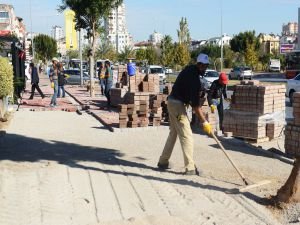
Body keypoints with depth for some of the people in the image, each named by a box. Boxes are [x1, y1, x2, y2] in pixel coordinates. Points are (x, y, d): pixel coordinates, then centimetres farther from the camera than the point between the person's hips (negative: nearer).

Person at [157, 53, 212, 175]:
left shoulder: (189, 69, 6)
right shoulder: (194, 79, -22)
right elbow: (195, 105, -25)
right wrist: (204, 122, -22)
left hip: (172, 101, 10)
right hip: (178, 105, -10)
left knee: (173, 133, 18)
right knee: (186, 136, -7)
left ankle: (163, 162, 25)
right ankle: (190, 168, -4)